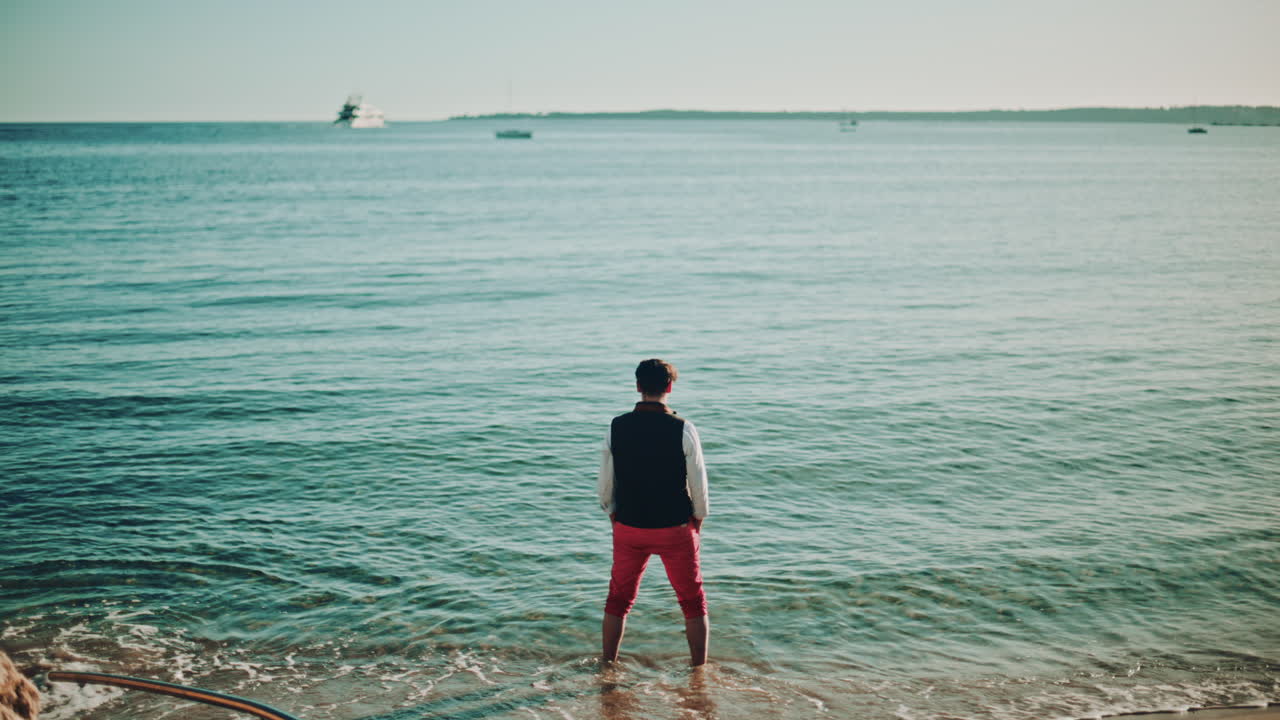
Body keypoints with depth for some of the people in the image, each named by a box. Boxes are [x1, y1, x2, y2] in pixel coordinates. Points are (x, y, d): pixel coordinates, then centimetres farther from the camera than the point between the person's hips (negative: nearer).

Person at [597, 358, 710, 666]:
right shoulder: (683, 429, -13)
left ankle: (607, 667, 23)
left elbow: (606, 482, 2)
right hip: (676, 530, -2)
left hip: (629, 528, 2)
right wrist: (697, 521, 8)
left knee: (618, 600, 17)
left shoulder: (617, 427, -5)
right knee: (693, 602, 13)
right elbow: (698, 482, -6)